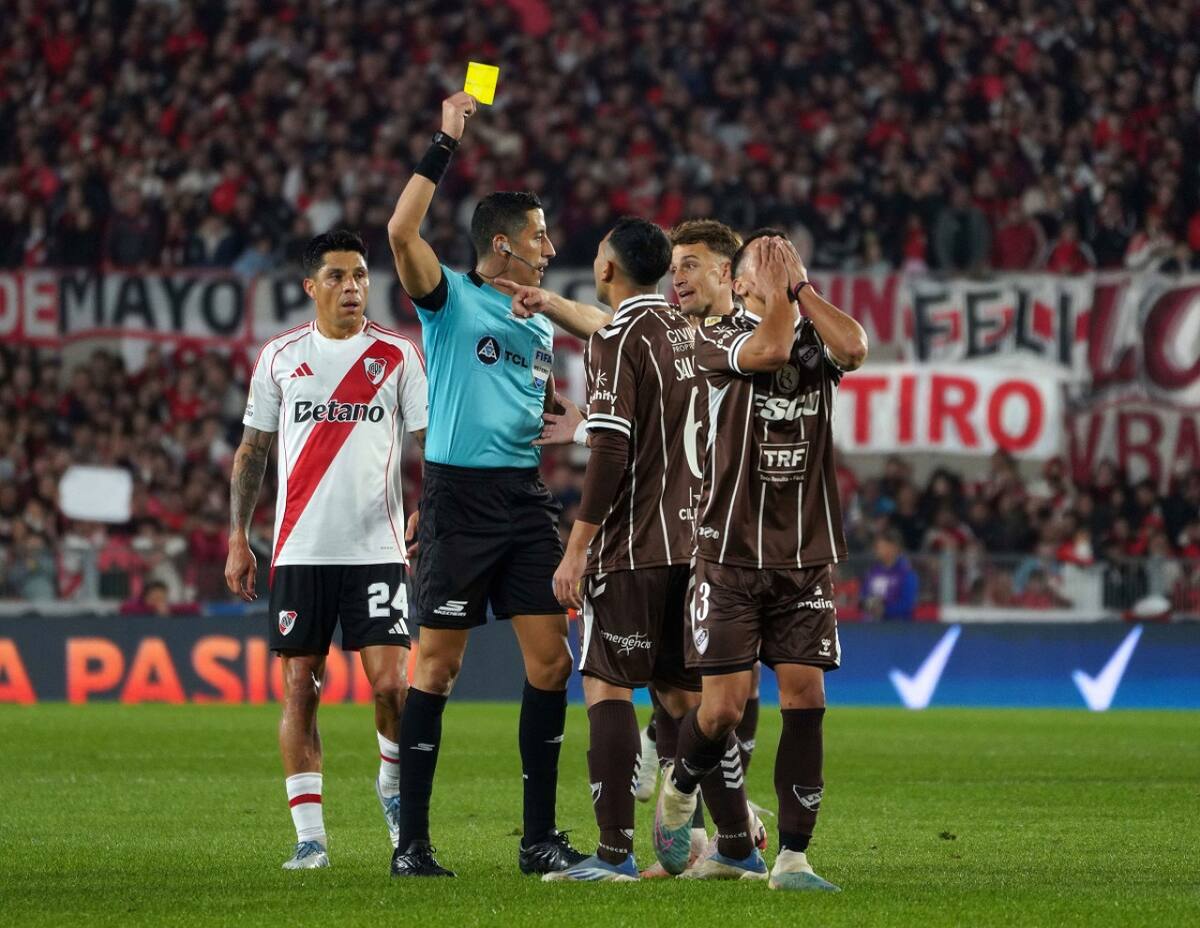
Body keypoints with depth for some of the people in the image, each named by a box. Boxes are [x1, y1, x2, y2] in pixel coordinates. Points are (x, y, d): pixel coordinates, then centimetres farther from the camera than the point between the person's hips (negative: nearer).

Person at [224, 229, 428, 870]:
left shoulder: (397, 355, 4)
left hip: (377, 548, -1)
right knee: (299, 689, 0)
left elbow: (431, 442, 3)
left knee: (390, 683, -10)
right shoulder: (280, 356, 8)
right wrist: (238, 539, 6)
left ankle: (394, 785, 19)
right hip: (299, 552, 1)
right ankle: (309, 836, 6)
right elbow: (252, 449, 12)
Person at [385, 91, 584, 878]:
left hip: (525, 496, 6)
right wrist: (445, 145, -18)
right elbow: (402, 231, -22)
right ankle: (412, 841, 1)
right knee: (439, 664, -4)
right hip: (460, 495, -6)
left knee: (550, 660, 1)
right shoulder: (450, 298, -3)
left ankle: (540, 837, 7)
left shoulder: (541, 324, 17)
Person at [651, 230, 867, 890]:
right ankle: (680, 787, 26)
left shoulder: (814, 337, 9)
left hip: (806, 556, 3)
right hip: (732, 549, -3)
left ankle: (792, 857, -1)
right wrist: (776, 292, -7)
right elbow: (769, 350, -23)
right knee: (724, 705, -6)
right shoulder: (718, 337, -2)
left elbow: (854, 348, -14)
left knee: (804, 696, -5)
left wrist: (800, 284, -6)